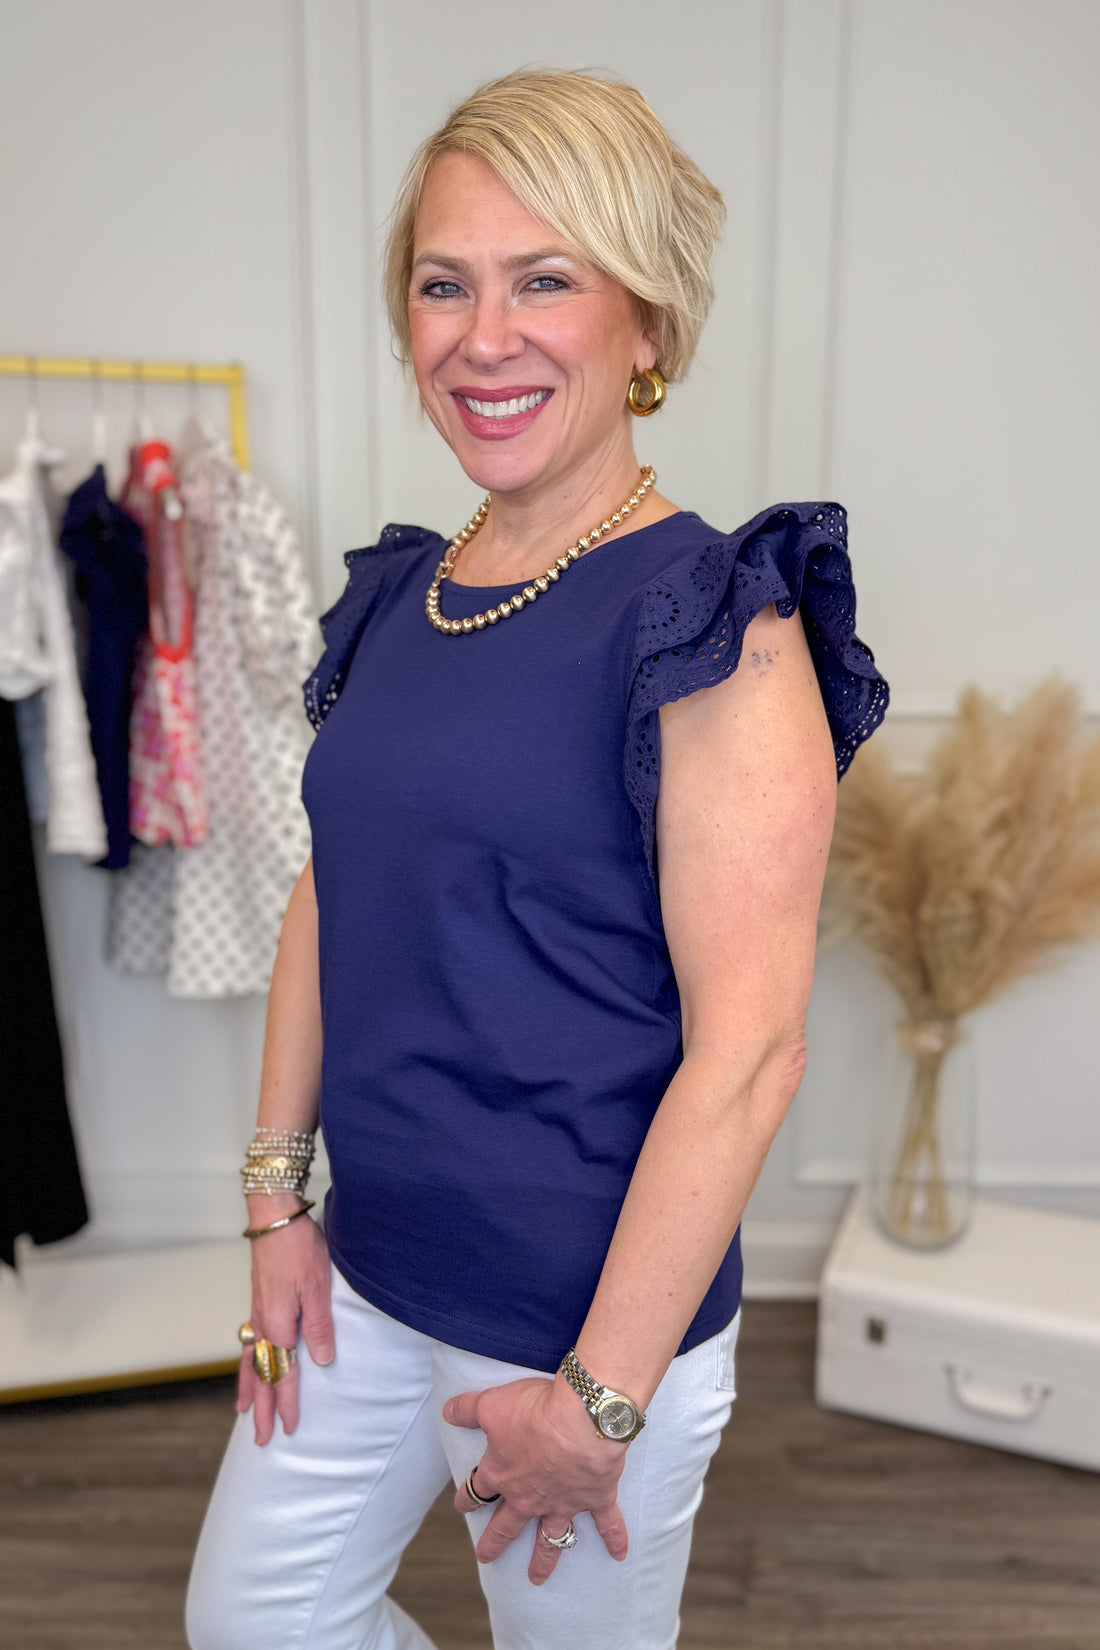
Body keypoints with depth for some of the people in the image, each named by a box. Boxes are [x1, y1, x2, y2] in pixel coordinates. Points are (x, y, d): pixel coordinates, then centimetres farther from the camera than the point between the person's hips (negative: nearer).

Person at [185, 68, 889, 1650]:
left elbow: (747, 1050, -21)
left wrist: (599, 1399, -17)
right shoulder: (395, 597, 3)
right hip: (368, 1269, 7)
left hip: (591, 1313, -6)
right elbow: (327, 896, 8)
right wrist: (278, 1194, 6)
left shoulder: (712, 623, -18)